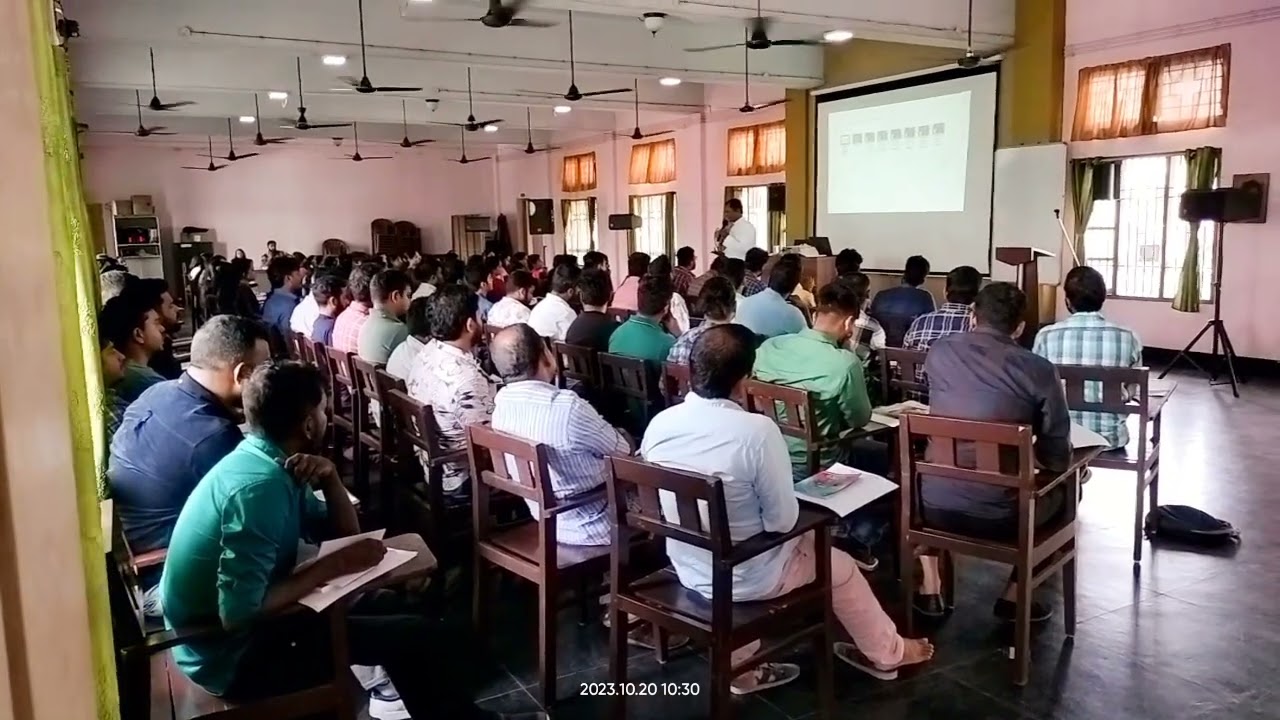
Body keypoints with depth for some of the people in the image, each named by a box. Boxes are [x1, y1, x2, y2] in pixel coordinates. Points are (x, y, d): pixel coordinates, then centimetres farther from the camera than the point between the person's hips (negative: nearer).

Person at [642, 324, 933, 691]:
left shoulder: (658, 424, -11)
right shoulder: (757, 430, -29)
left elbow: (665, 506, 3)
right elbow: (783, 519, -21)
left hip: (688, 570, 5)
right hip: (748, 577, -5)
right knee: (840, 567, 21)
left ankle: (739, 667, 41)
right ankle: (887, 653, 46)